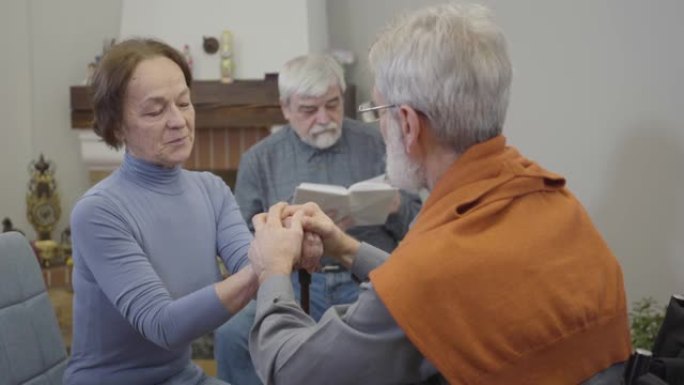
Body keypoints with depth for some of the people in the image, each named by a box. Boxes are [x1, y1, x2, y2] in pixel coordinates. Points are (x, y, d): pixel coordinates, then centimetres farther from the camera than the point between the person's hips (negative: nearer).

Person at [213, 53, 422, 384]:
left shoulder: (377, 144, 12)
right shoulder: (259, 160, 12)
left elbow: (418, 222, 13)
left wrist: (395, 207, -10)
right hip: (293, 283, 1)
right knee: (232, 334, -29)